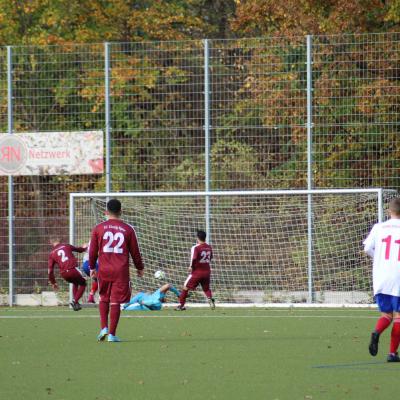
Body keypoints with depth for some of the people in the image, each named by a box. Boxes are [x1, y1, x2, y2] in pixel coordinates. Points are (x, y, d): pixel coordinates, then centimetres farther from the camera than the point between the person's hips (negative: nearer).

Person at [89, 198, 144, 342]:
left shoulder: (98, 228, 2)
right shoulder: (128, 229, 0)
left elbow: (93, 251, 7)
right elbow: (135, 251, 6)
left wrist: (92, 267, 20)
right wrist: (139, 267, 20)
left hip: (104, 271, 1)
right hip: (121, 271, -1)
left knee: (104, 298, 18)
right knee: (115, 302, 0)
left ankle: (104, 328, 4)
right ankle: (112, 334, -1)